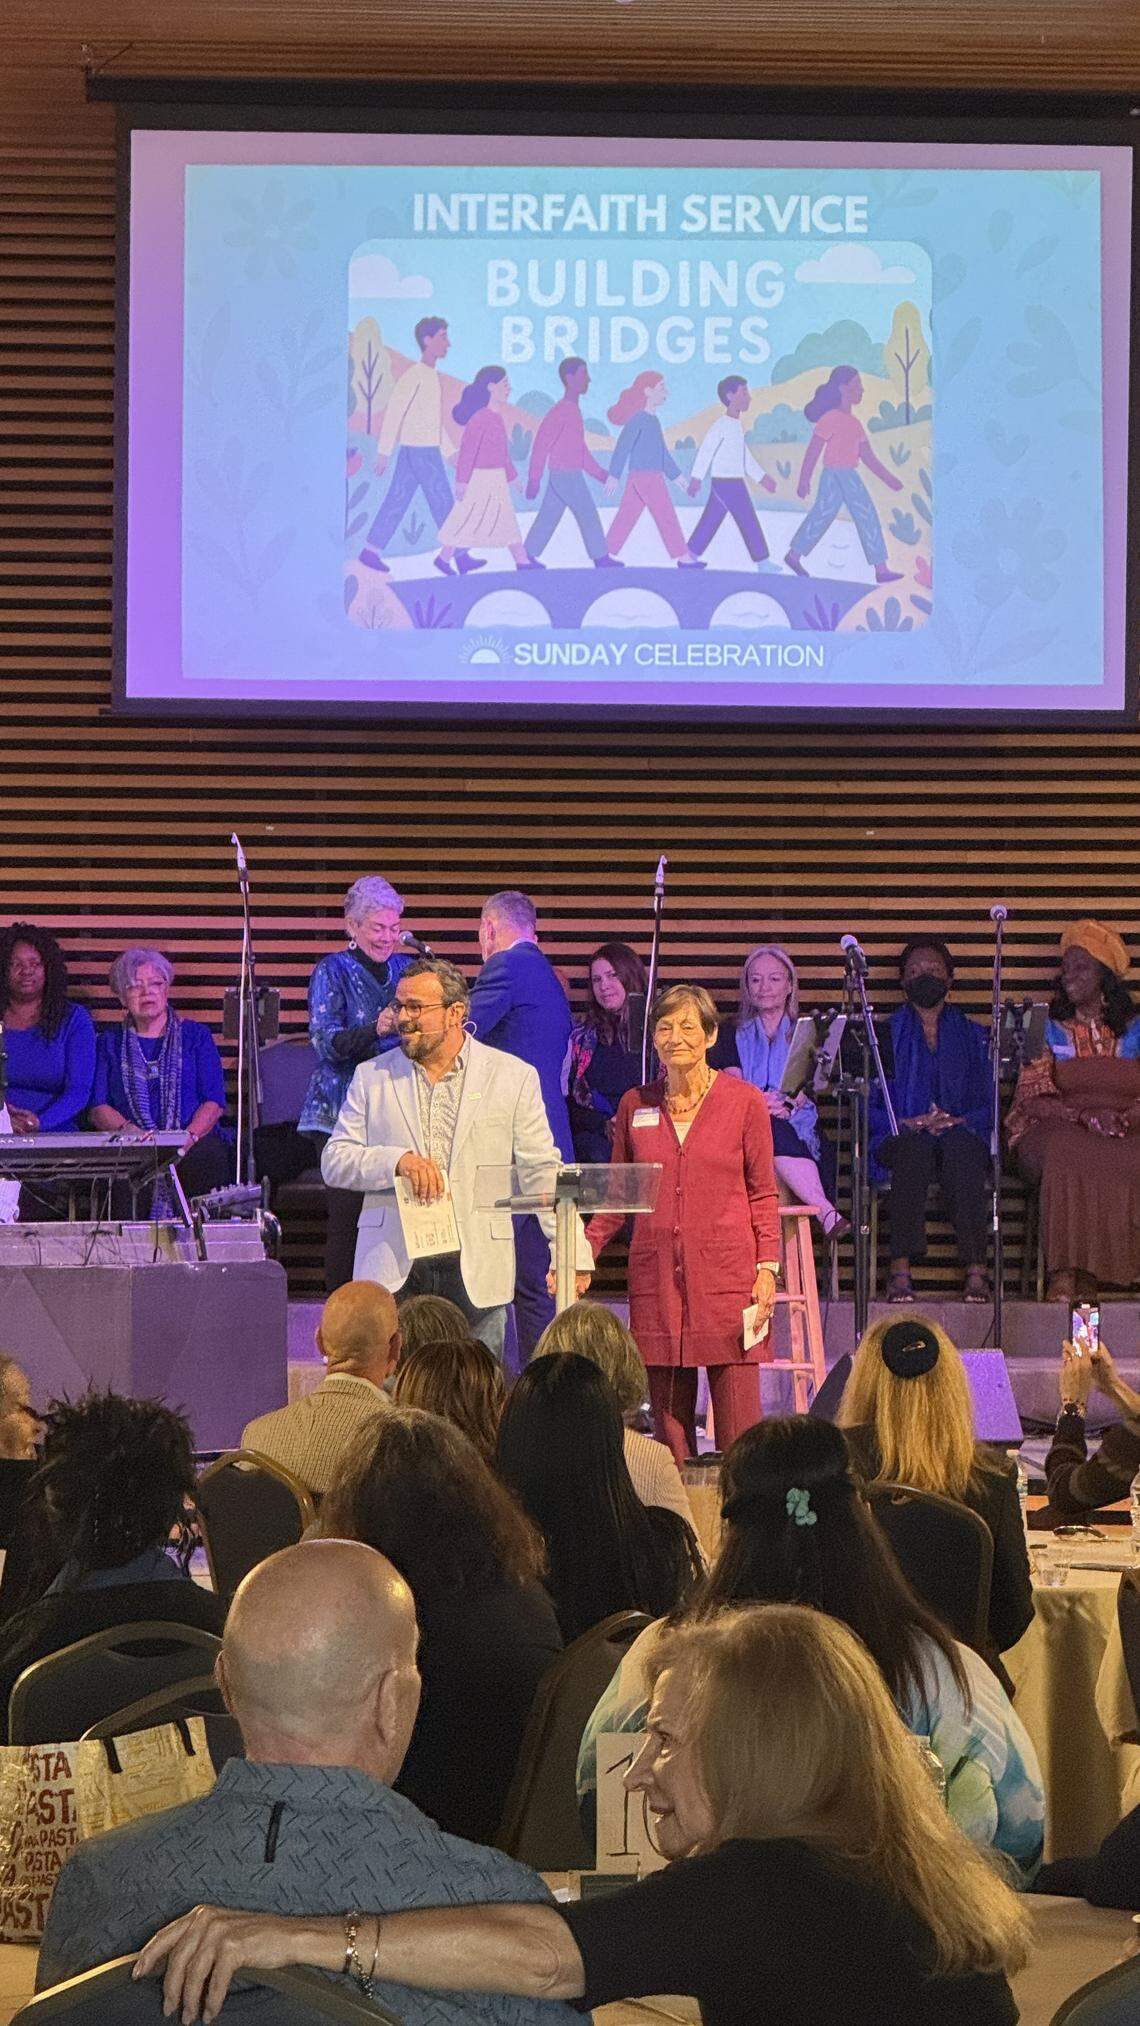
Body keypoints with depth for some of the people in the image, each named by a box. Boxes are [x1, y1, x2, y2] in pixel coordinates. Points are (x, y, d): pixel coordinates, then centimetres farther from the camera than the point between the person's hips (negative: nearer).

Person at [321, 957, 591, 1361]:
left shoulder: (512, 1077, 6)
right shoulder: (372, 1077, 12)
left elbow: (542, 1172, 6)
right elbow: (334, 1162, 7)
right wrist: (398, 1161, -12)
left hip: (475, 1275, -1)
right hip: (393, 1272, 1)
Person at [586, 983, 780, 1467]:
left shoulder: (744, 1102, 3)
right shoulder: (635, 1105, 10)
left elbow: (763, 1195, 6)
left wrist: (767, 1266, -5)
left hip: (727, 1273, -2)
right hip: (656, 1276, 2)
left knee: (738, 1424, -7)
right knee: (668, 1425, 1)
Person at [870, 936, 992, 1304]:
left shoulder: (974, 1036, 22)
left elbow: (991, 1103, 10)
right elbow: (868, 1105, 8)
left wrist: (957, 1121, -10)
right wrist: (908, 1123, -10)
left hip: (962, 1138, 1)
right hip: (901, 1139, -1)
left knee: (959, 1146, -38)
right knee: (915, 1147, -39)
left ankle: (975, 1270, -44)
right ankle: (900, 1270, -46)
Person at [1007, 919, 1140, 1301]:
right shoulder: (1049, 1029, 14)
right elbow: (1032, 1099, 3)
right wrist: (1085, 1117, -14)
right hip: (1057, 1128, -1)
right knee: (1067, 1158, -38)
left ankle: (1088, 1273, -34)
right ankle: (1064, 1272, -40)